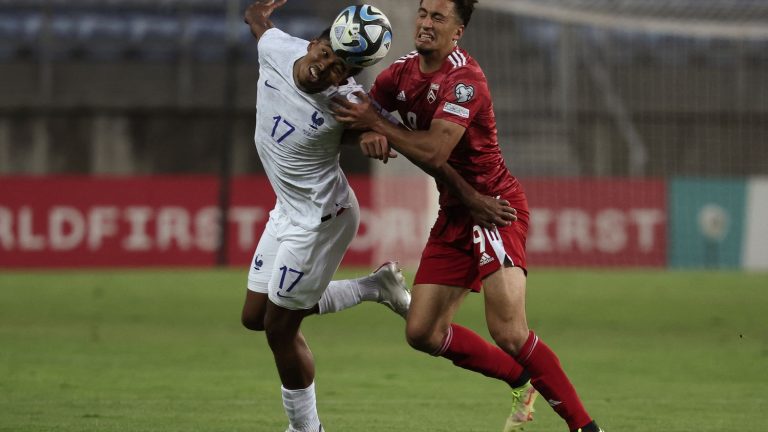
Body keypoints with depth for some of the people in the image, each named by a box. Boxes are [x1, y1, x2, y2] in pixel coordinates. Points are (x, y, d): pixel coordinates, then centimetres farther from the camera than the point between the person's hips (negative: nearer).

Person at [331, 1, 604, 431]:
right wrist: (370, 136, -11)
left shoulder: (465, 80, -21)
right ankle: (523, 382, 23)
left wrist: (378, 124, -19)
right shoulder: (403, 72, 4)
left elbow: (434, 153, -28)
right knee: (422, 332, 4)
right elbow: (360, 115, 12)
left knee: (509, 334, -22)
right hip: (454, 214, 8)